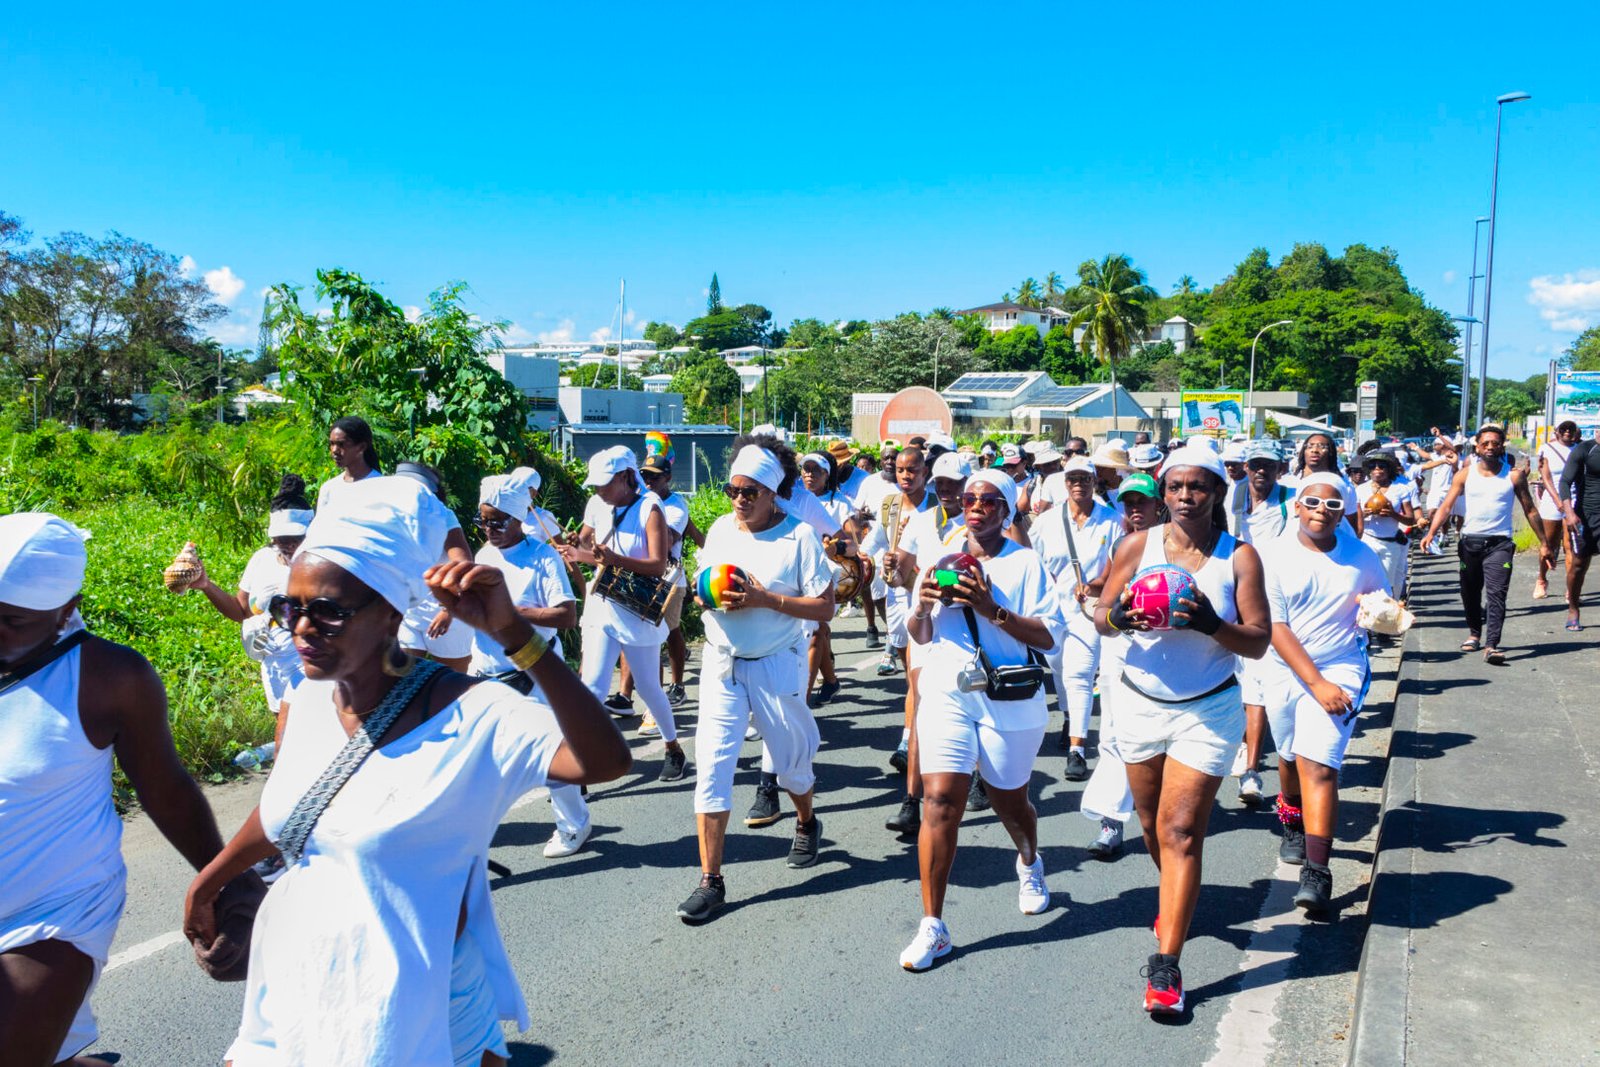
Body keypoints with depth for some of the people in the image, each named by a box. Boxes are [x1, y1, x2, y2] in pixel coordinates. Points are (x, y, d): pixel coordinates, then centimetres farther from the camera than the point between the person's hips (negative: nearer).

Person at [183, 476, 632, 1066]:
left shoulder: (466, 715, -23)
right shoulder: (307, 702, -4)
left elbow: (605, 761, -38)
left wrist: (514, 632, -44)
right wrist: (206, 883, 29)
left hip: (413, 1010, -6)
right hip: (292, 986, 6)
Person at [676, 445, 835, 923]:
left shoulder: (799, 535, -12)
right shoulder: (720, 529, 4)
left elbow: (825, 607, -13)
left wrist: (764, 599, -22)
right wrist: (706, 595, -9)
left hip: (777, 665, -3)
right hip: (722, 662, 3)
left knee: (791, 759, 16)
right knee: (711, 767, -4)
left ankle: (806, 823, 49)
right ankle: (710, 880, 4)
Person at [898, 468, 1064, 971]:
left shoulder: (1025, 563, -2)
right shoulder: (941, 556, 8)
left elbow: (1049, 636, -12)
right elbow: (920, 637, 12)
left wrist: (992, 609, -22)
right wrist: (922, 607, -9)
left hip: (1010, 700, -1)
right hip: (946, 691, 2)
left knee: (1009, 801, 15)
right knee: (940, 801, -10)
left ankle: (1030, 864, 50)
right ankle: (932, 927, -2)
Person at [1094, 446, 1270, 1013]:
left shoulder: (1239, 556, -6)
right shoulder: (1138, 545, -2)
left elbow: (1259, 643, -7)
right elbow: (1100, 616, 2)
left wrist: (1211, 624, -26)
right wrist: (1117, 616, -22)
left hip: (1207, 711, -3)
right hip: (1140, 703, 3)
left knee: (1181, 831, -6)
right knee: (1152, 822, 16)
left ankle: (1166, 966, -3)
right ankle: (1177, 899, 46)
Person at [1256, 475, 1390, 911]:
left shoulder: (1361, 556, 0)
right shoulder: (1273, 555, -7)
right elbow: (1274, 627, -12)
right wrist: (1316, 683, -19)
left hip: (1340, 669, -1)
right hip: (1285, 671, 1)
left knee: (1317, 764, -16)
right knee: (1289, 757, 19)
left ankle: (1316, 872, -16)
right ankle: (1293, 826, 49)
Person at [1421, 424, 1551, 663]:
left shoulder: (1514, 476, 1)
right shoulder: (1465, 474, 3)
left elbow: (1530, 510, 7)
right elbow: (1446, 506, -3)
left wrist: (1543, 543, 6)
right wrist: (1431, 533, -17)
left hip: (1500, 544, -2)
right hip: (1470, 542, 2)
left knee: (1496, 594, -14)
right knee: (1470, 593, 13)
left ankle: (1491, 645, -20)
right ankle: (1474, 633, 34)